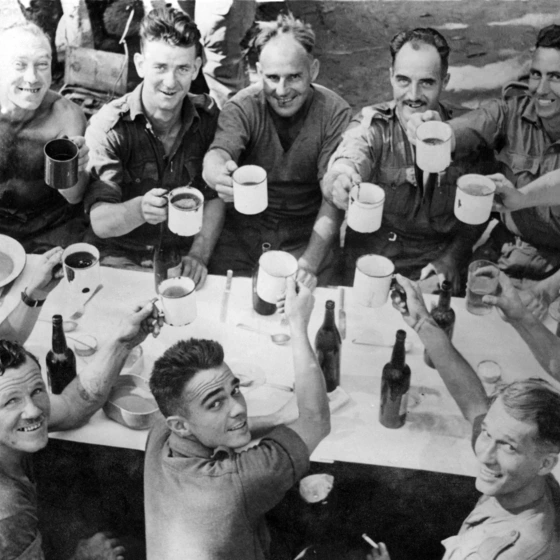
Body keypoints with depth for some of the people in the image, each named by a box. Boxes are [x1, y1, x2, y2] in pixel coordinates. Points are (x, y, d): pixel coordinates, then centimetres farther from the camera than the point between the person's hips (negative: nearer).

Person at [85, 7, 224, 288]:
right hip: (120, 256, -2)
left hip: (183, 254, 3)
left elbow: (214, 197, 3)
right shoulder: (108, 125, -12)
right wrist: (139, 210, -39)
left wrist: (199, 255, -13)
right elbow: (100, 222, -18)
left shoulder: (207, 116, -1)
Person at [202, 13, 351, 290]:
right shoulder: (242, 107, -9)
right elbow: (218, 152, -30)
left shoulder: (334, 113, -11)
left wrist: (311, 262, -29)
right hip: (244, 228, 1)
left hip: (307, 233, -1)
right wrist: (218, 173, -56)